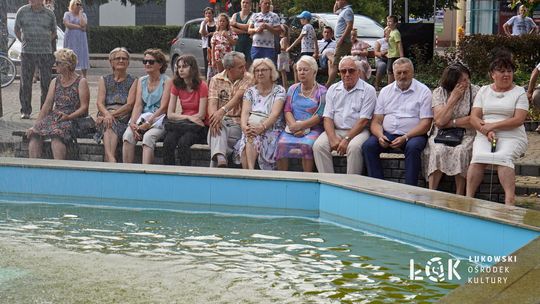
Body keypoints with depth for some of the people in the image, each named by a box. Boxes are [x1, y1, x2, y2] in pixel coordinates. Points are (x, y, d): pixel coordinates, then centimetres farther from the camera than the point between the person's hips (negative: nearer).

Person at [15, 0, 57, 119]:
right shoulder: (22, 11, 2)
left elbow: (53, 32, 18)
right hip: (27, 53, 0)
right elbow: (16, 30, 13)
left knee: (46, 83, 2)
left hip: (45, 53, 0)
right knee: (25, 83, 1)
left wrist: (45, 42, 11)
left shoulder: (49, 14, 4)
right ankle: (25, 111, 9)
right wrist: (24, 42, 10)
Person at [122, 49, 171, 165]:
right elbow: (138, 105, 7)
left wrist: (148, 122, -19)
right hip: (142, 119, 5)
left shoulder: (166, 81, 0)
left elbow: (163, 107, -9)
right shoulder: (141, 81, 17)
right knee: (128, 135, -25)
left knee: (148, 137, -34)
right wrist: (133, 122, -11)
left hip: (159, 120, -4)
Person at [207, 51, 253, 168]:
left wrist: (222, 111, -34)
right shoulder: (216, 80, 9)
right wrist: (214, 117, -28)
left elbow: (238, 96, -16)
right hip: (221, 120, 1)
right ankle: (220, 160, -52)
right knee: (216, 125, -34)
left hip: (237, 123, -1)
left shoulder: (248, 79, 1)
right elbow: (212, 102, -4)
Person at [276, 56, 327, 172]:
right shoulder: (293, 89, 18)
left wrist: (300, 126, -15)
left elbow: (320, 116, -5)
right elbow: (287, 110, 9)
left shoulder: (321, 91, 4)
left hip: (313, 129, -3)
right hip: (293, 129, 3)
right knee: (282, 143, -26)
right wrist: (294, 126, -11)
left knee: (306, 144, -34)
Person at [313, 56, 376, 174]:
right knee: (318, 146, -23)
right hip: (335, 130, 4)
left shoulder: (368, 90, -1)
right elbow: (328, 117, 5)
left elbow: (363, 120, -9)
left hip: (358, 131, -4)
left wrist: (347, 139, -17)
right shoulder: (333, 89, 13)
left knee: (354, 147, -35)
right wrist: (333, 139, -13)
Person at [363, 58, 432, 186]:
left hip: (412, 135, -3)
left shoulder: (423, 91, 2)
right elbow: (376, 121, 10)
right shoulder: (385, 91, 14)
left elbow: (425, 124, -6)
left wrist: (405, 137, -19)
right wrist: (380, 136, -13)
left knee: (413, 147, -35)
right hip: (387, 134, 3)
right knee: (368, 145, -23)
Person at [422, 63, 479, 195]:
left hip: (466, 135, -1)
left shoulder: (475, 91, 0)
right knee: (438, 150, -31)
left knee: (461, 151, -32)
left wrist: (451, 123, -8)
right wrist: (453, 98, -13)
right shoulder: (439, 92, 1)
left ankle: (459, 195, -23)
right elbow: (439, 121, -12)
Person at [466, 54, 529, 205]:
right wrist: (486, 131, -13)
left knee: (503, 157, -33)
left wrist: (492, 125, -12)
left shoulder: (519, 92, 7)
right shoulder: (484, 91, 16)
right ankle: (469, 197, -33)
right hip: (484, 136, 2)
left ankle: (510, 199, -43)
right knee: (478, 156, -29)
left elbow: (518, 119, -6)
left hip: (512, 137, -2)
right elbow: (474, 117, 7)